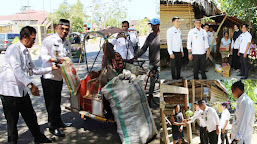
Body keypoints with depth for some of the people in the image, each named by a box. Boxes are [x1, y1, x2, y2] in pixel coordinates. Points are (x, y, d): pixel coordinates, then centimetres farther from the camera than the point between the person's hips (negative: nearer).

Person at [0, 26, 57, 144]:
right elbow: (17, 69, -26)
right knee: (12, 121, 5)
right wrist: (30, 85, -33)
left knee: (31, 117, 16)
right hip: (9, 91, -8)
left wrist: (51, 68, 19)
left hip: (22, 91, 8)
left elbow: (34, 70, 21)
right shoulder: (14, 49, -14)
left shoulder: (26, 52, 14)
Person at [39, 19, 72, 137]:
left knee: (57, 101, 19)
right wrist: (57, 60, -31)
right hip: (48, 77, -7)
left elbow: (68, 57, 20)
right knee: (51, 102, 0)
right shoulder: (49, 40, -14)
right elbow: (42, 56, -24)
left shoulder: (67, 43, 9)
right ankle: (52, 126, 13)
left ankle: (58, 121, 35)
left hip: (59, 77, 7)